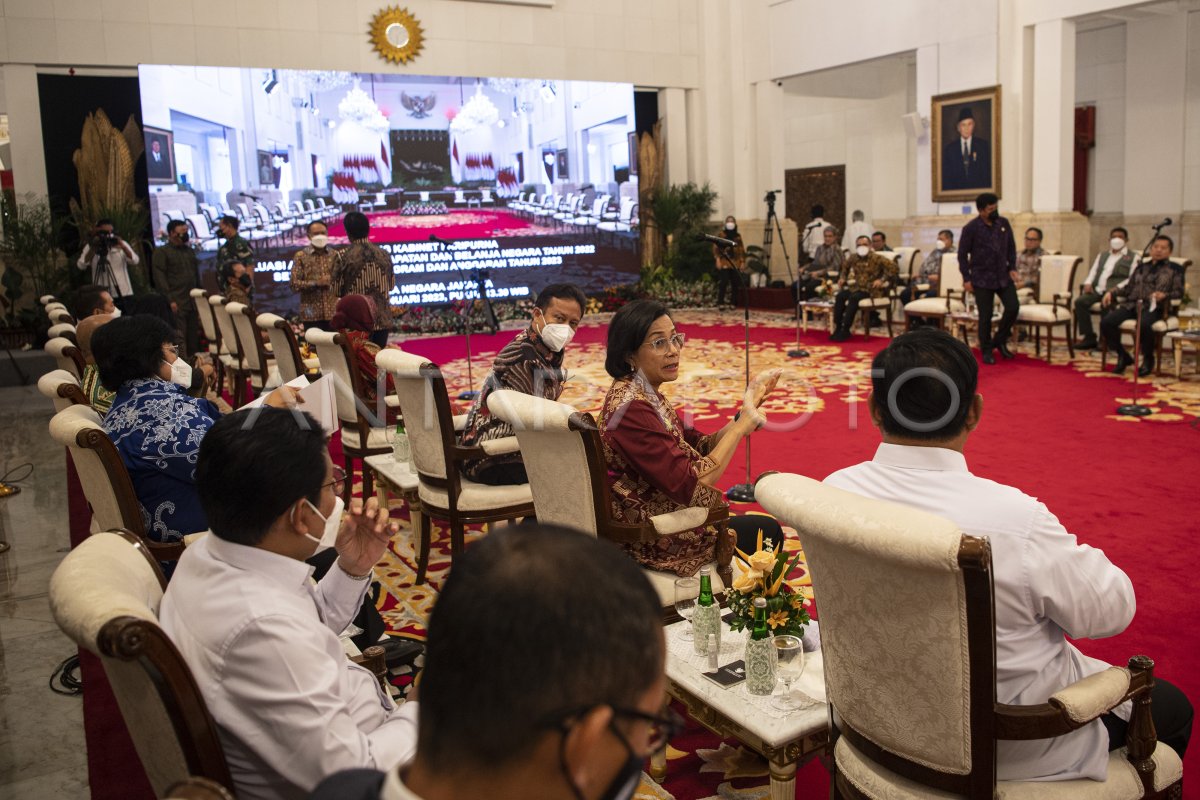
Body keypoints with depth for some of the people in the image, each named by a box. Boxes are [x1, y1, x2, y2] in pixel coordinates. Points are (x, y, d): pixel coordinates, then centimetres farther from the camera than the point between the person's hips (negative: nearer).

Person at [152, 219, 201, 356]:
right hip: (177, 303, -6)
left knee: (194, 338, 7)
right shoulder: (161, 252, 0)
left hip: (194, 302, 6)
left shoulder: (190, 251, 19)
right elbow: (160, 278, -8)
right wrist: (169, 300, -16)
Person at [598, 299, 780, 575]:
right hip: (656, 542, -9)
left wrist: (748, 410, -9)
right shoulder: (631, 408, -28)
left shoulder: (645, 394, 3)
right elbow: (689, 485, -30)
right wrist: (742, 425, -23)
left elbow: (700, 446, 4)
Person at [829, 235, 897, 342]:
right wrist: (842, 278, 17)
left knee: (854, 298, -33)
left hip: (871, 289, -6)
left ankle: (845, 330, -27)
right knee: (839, 296, -20)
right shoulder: (853, 258, 9)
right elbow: (845, 267, 31)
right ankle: (838, 328, -18)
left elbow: (892, 266, -15)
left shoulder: (876, 258, -8)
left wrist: (882, 279, -20)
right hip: (856, 287, 6)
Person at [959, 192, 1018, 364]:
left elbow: (1011, 247, 14)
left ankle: (999, 340, 19)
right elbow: (962, 254, -4)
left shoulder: (1004, 223, 4)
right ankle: (986, 350, 15)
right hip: (982, 279, -4)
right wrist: (966, 278, -7)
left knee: (1013, 307, -3)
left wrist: (1012, 267, 3)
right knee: (985, 315, 0)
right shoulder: (971, 228, -9)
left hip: (1003, 276, 4)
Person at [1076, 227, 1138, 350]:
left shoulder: (1133, 257, 9)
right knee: (1080, 301, -22)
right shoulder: (1102, 255, 28)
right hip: (1098, 290, 5)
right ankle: (1089, 337, -19)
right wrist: (1088, 283, -2)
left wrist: (1117, 288, -19)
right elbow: (1093, 271, 21)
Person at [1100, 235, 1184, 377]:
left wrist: (1164, 295, -16)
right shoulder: (1141, 267, 29)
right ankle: (1123, 356, -4)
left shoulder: (1174, 269, 15)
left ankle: (1148, 360, -13)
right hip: (1132, 304, 4)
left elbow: (1179, 292, 5)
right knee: (1106, 322, -24)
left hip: (1153, 307, -4)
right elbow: (1128, 287, 24)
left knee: (1143, 324, -39)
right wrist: (1111, 292, 7)